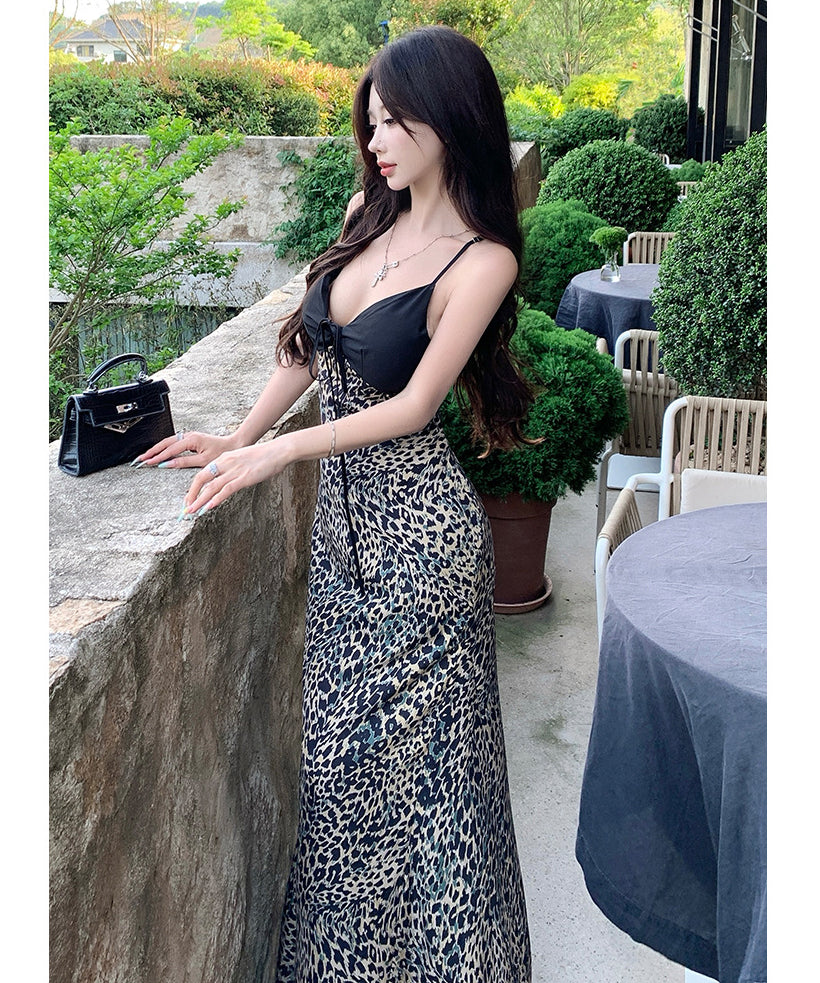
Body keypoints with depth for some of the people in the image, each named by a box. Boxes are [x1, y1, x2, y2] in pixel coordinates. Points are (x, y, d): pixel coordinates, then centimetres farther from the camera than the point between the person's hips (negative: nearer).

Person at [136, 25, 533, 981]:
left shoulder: (481, 259, -14)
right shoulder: (369, 213, 6)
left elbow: (413, 404, -18)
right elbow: (307, 340, 14)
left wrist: (278, 450, -22)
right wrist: (239, 436, 9)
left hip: (415, 527, -7)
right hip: (341, 510, 7)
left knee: (405, 748, 4)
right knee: (343, 740, 16)